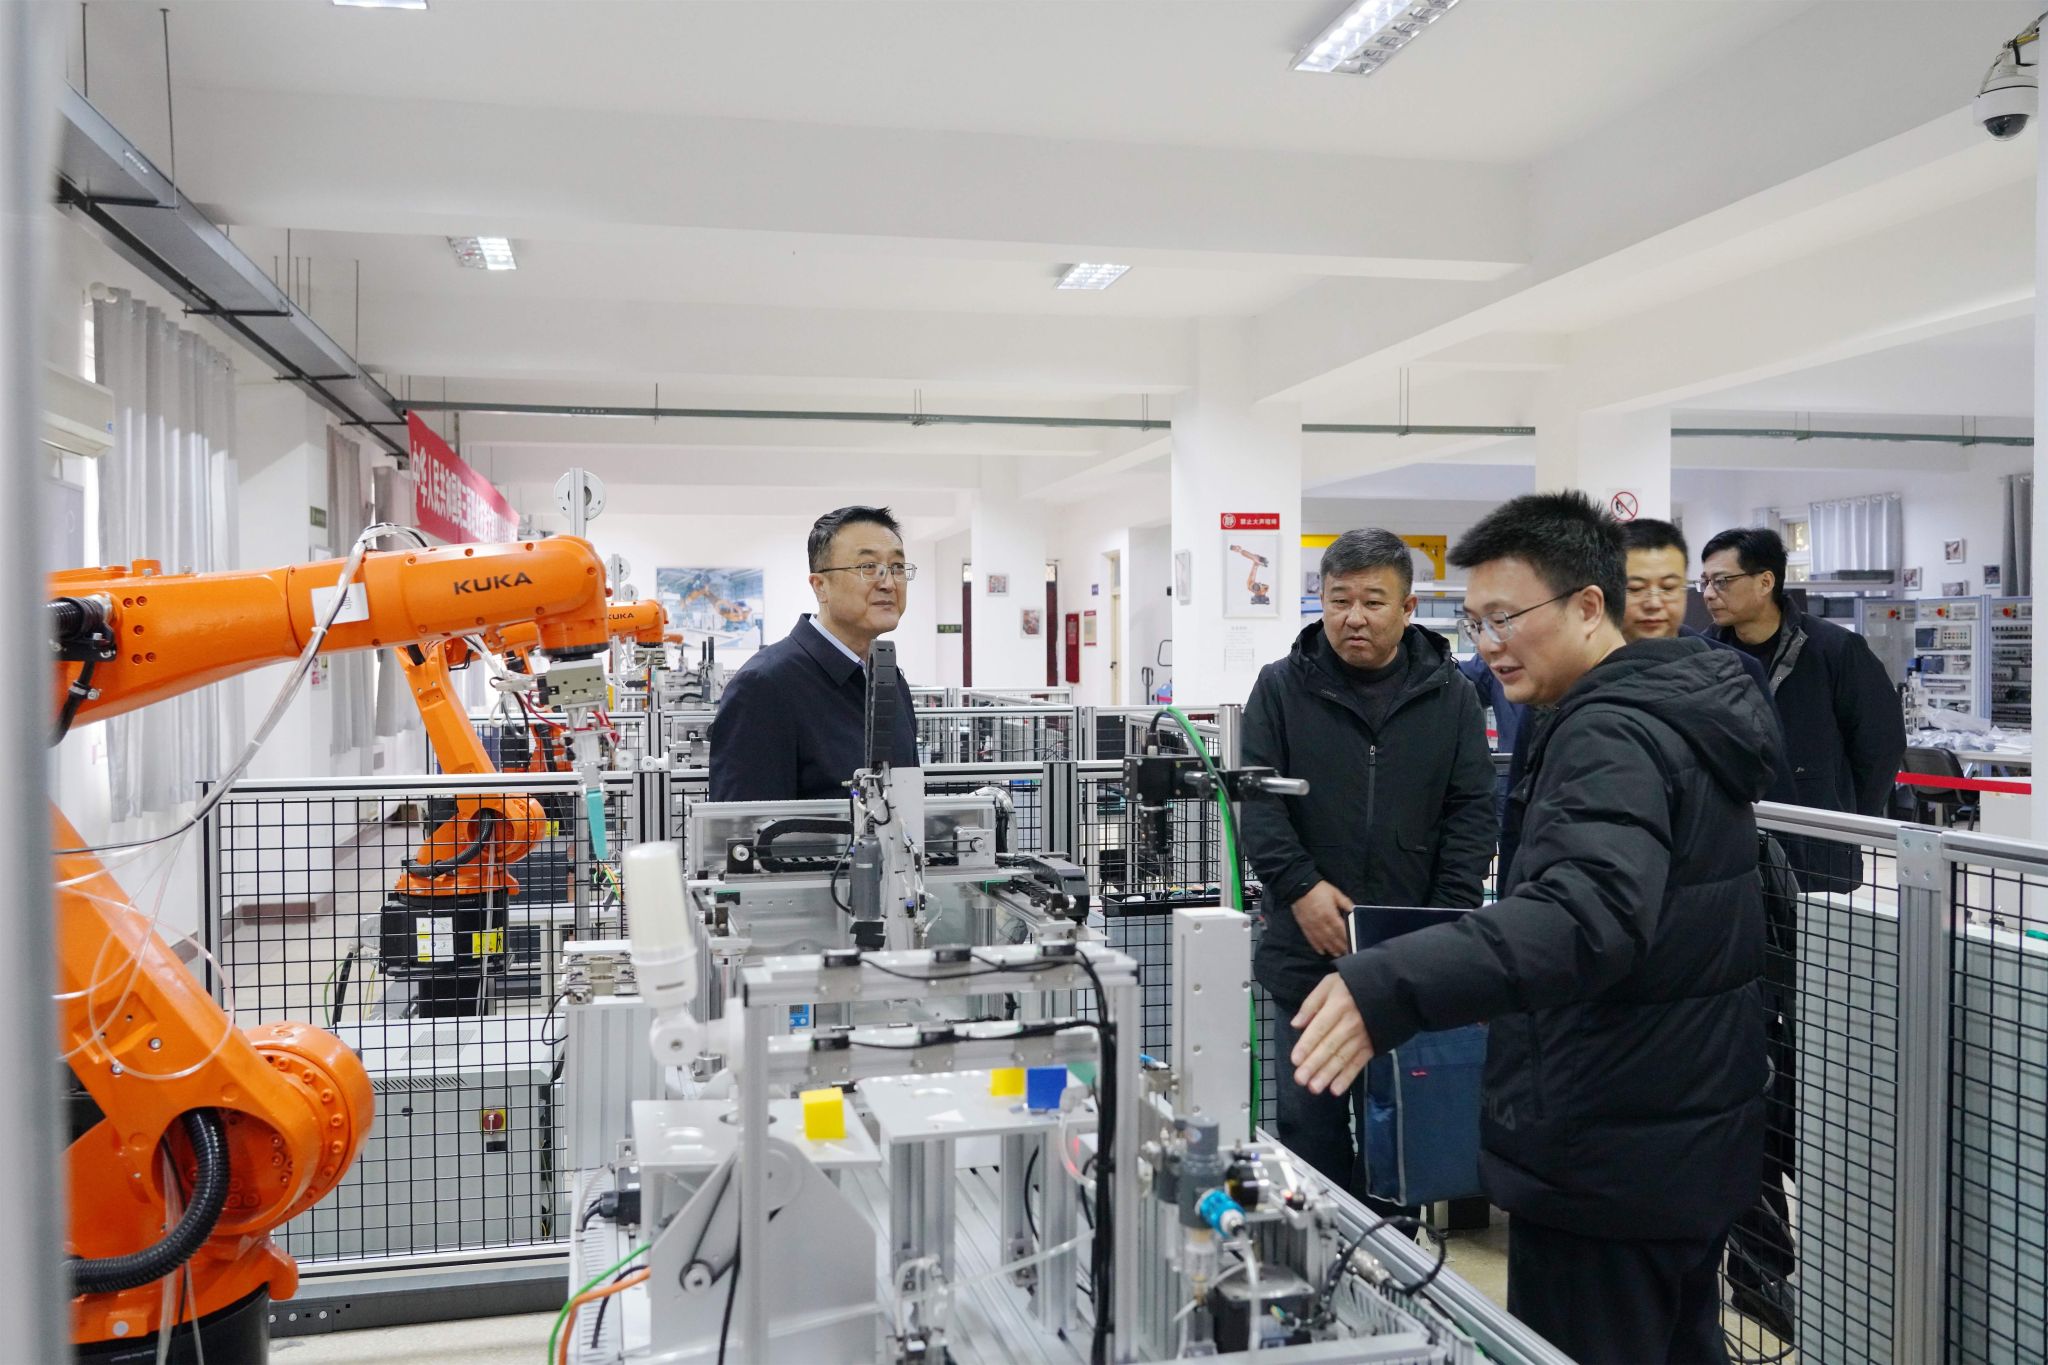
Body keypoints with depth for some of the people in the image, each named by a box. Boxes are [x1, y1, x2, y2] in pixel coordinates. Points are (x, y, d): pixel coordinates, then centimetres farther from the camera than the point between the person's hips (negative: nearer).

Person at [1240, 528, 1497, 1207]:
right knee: (1311, 1123, 8)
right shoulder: (1282, 687, 2)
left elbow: (1472, 811, 2)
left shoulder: (1451, 695, 5)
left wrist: (1449, 921, -9)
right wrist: (1299, 886, -15)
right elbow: (1257, 798, -2)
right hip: (1311, 949, -1)